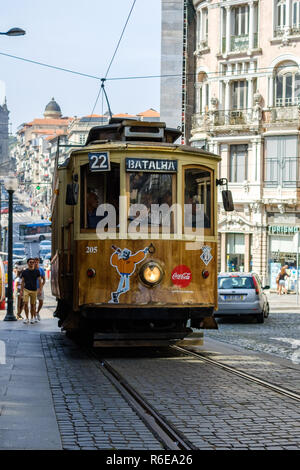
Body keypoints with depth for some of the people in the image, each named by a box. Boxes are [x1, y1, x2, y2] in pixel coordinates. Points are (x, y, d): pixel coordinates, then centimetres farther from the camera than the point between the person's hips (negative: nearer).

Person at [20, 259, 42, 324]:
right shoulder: (25, 272, 5)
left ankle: (32, 318, 17)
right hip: (26, 289, 0)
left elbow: (39, 281, 5)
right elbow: (23, 281, 9)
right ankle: (27, 318, -6)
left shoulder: (37, 271, 4)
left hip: (34, 290, 0)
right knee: (25, 303, -13)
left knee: (32, 305, 5)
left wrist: (40, 289, -4)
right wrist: (21, 290, 4)